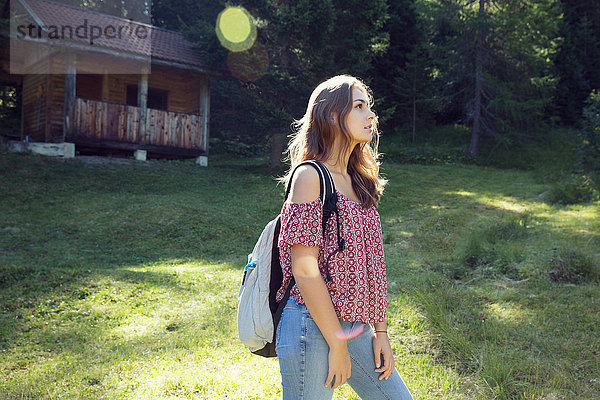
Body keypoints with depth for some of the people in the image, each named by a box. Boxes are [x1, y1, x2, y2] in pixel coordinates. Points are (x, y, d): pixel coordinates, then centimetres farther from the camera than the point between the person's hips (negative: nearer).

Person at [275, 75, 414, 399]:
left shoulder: (359, 182, 12)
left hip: (354, 324, 8)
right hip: (312, 324, -7)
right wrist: (337, 345, -14)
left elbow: (368, 266, 12)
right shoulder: (310, 176, -11)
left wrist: (380, 331, 9)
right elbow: (305, 270, -16)